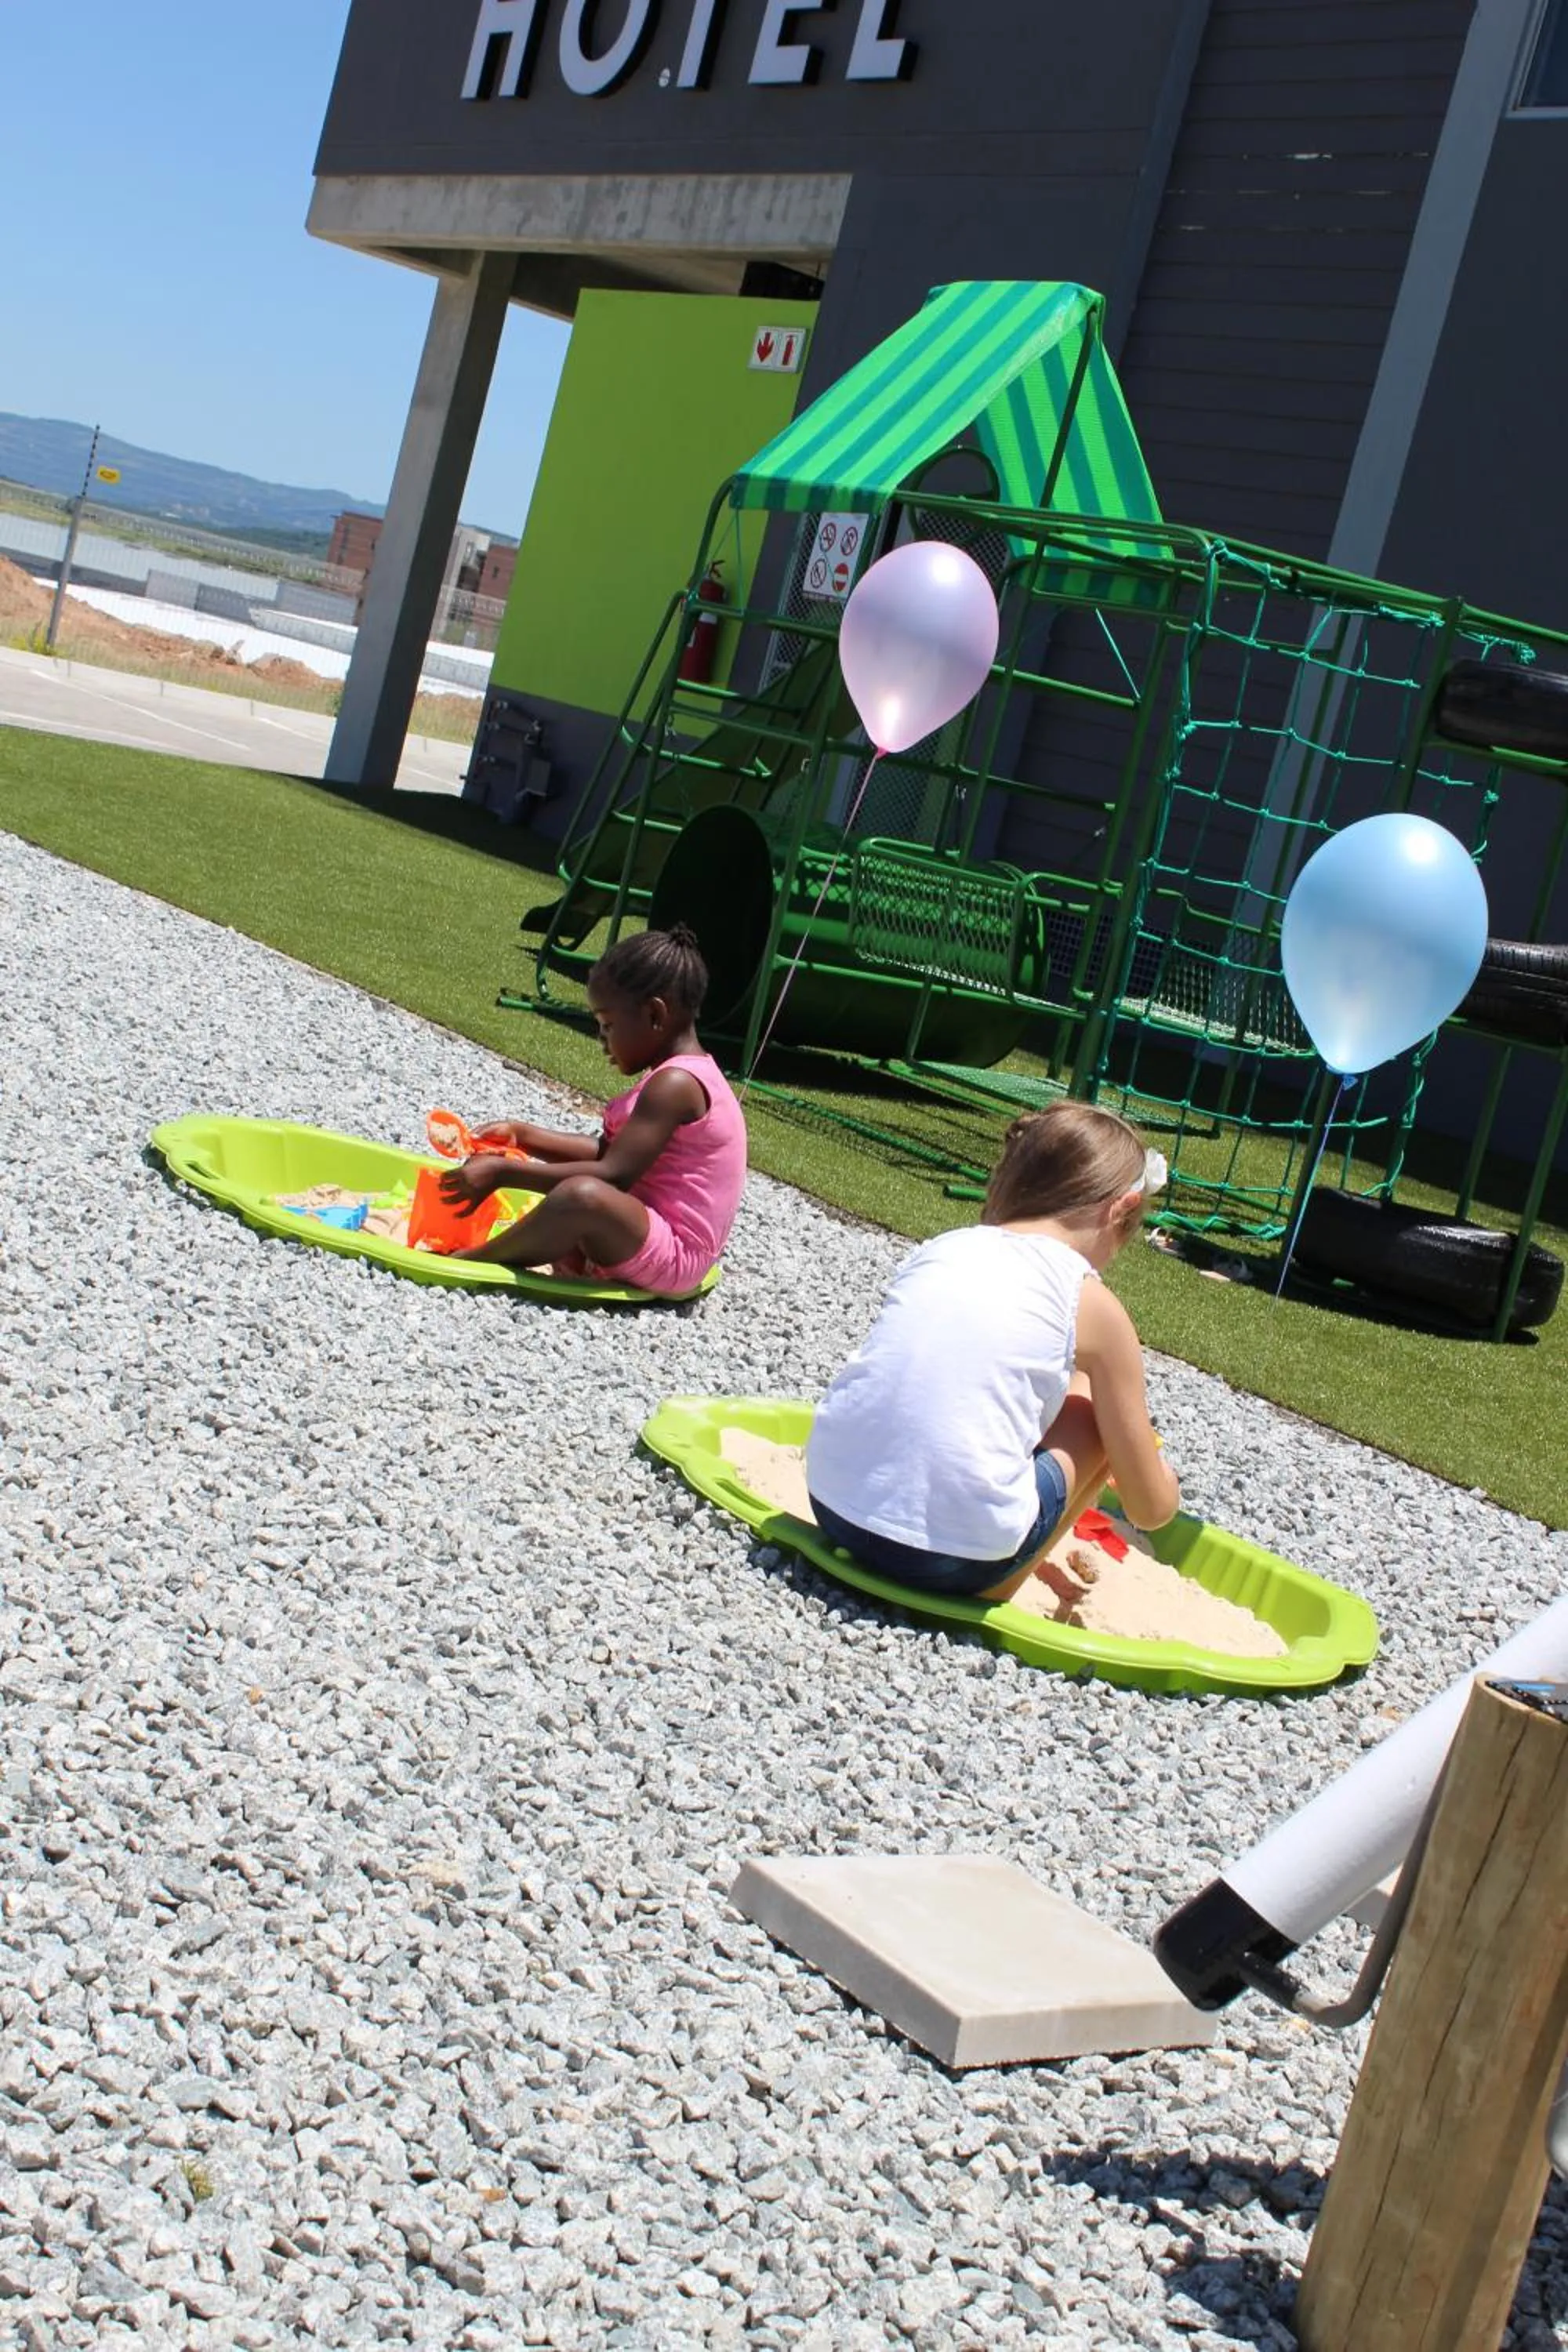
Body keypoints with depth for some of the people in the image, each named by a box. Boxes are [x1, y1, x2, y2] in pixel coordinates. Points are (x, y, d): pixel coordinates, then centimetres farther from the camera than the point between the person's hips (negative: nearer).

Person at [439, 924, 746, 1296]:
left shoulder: (676, 1084, -19)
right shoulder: (683, 1074, 13)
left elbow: (613, 1175, -25)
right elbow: (607, 1151, 18)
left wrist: (502, 1173, -22)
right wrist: (523, 1134, 10)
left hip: (671, 1259, -12)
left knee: (583, 1196, -34)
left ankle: (469, 1262, -18)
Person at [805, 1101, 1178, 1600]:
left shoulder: (941, 1247, 15)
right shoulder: (1093, 1306, 3)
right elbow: (1151, 1509, 9)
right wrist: (1158, 1468, 34)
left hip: (831, 1501, 6)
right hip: (958, 1555, -5)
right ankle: (993, 1589, 19)